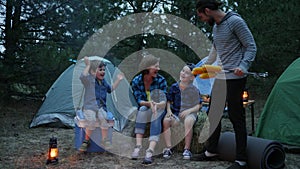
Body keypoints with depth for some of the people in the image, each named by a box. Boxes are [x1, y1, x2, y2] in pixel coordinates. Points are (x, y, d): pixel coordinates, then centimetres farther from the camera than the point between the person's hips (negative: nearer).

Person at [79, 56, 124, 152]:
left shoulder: (103, 81, 16)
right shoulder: (89, 80, -5)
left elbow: (110, 89, 33)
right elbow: (82, 77, -28)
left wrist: (118, 80, 27)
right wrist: (88, 65, -21)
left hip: (101, 107, 5)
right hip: (89, 107, -5)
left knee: (104, 117, -27)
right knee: (92, 120, -32)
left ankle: (104, 140, -10)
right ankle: (86, 141, -10)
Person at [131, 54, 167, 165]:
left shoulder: (161, 80, -11)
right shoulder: (136, 81, -9)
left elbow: (164, 100, -17)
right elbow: (139, 100, -12)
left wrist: (157, 104, -40)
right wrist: (149, 103, -33)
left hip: (159, 110, 0)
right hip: (144, 111, 0)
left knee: (156, 117, -34)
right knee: (142, 110, -34)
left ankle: (150, 151, -46)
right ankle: (138, 146, -38)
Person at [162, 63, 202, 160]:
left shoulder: (194, 90, -4)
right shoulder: (174, 87, 3)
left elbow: (198, 106, -2)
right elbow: (169, 101, 11)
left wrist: (188, 111, -17)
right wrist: (168, 110, -7)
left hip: (189, 113, -2)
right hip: (175, 112, 3)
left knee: (188, 121, -36)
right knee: (166, 120, -27)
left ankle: (187, 149, -26)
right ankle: (168, 148, -24)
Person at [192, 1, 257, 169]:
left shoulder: (235, 21, -12)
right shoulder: (216, 26, 13)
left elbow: (251, 47, -12)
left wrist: (243, 66, -26)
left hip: (234, 78, -8)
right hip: (220, 77, 9)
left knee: (236, 117, -4)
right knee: (213, 114, 13)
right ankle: (211, 151, 28)